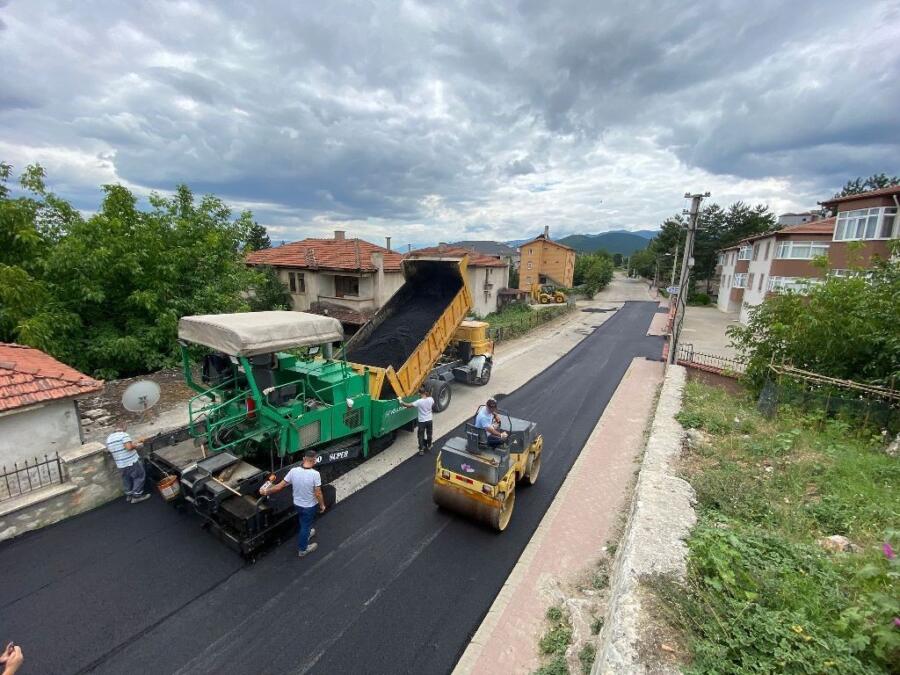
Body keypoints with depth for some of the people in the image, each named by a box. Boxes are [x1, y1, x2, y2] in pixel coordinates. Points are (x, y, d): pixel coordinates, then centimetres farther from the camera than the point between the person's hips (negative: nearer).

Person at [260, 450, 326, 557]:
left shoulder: (293, 471, -19)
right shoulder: (315, 474, -31)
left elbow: (280, 486, -10)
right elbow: (318, 493, -24)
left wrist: (266, 491, 6)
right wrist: (322, 505, -7)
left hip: (297, 503, 4)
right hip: (310, 506, -4)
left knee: (304, 522, 32)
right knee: (306, 525, 18)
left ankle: (306, 534, 57)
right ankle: (302, 549, 37)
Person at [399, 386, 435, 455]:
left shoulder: (419, 402, -25)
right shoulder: (431, 399, -13)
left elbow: (408, 405, -23)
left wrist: (401, 402, -8)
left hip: (422, 421, -4)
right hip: (430, 420, 4)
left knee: (421, 436, 12)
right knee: (429, 434, 22)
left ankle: (421, 450, 14)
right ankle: (429, 446, 39)